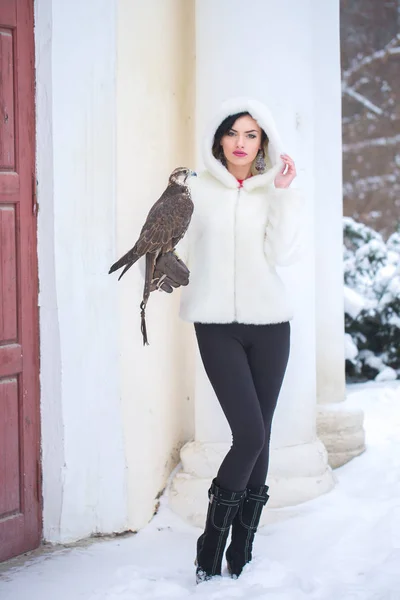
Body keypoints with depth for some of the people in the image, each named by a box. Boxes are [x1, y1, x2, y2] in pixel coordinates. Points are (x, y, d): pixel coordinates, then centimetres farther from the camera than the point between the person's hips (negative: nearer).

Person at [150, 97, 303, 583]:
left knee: (259, 438, 2)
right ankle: (210, 550, 0)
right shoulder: (197, 190, 5)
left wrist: (282, 192, -8)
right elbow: (177, 247, 6)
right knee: (250, 434, -14)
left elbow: (281, 254, -5)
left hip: (269, 324, 3)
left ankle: (241, 556, 12)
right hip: (216, 324, -2)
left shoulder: (276, 192, 8)